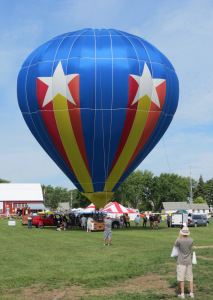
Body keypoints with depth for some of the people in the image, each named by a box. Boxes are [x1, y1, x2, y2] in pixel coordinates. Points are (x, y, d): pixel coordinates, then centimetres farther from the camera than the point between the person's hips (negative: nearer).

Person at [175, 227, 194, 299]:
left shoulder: (180, 240, -18)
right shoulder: (191, 240, -9)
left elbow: (175, 245, 5)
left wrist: (179, 236, 8)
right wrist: (186, 236, 19)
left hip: (181, 262, -3)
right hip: (189, 262, 3)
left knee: (181, 278, 3)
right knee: (190, 278, 11)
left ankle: (182, 294, 7)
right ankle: (191, 293, 15)